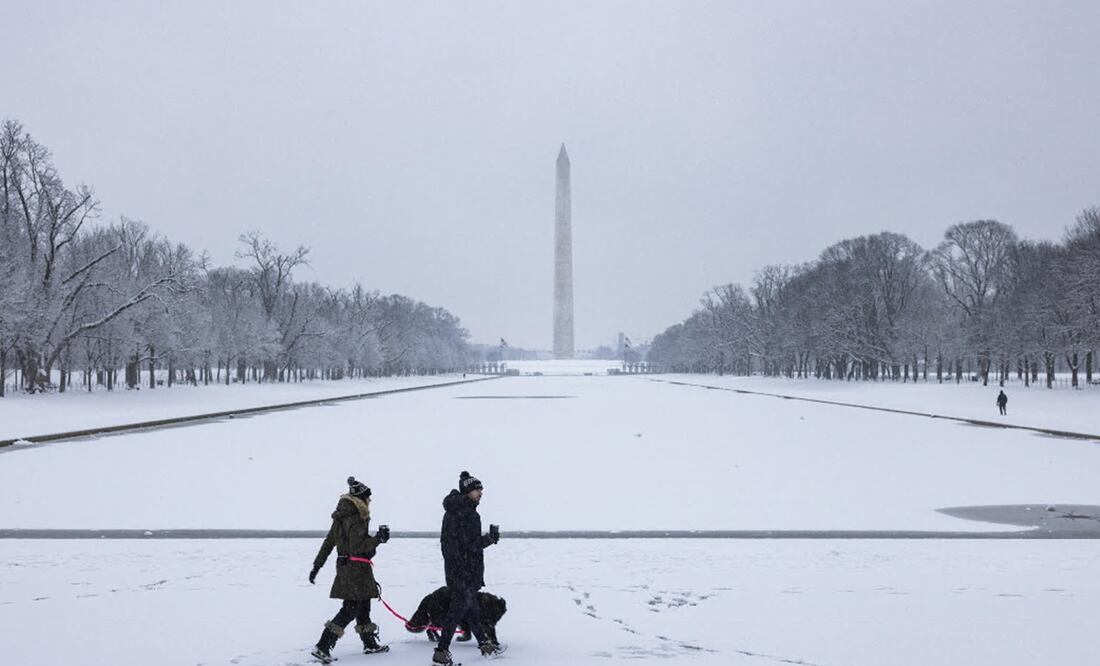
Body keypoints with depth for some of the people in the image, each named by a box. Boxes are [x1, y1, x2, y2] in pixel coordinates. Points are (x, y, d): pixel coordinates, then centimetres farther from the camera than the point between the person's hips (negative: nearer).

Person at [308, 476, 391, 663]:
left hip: (344, 565, 10)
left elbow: (328, 543, 14)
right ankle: (323, 647, -11)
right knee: (351, 608, -6)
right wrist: (378, 539, -16)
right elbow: (357, 546, -22)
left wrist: (316, 566, 17)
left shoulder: (341, 517, 12)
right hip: (356, 568, -10)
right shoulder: (356, 518, -16)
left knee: (363, 604, 19)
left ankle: (370, 643, 30)